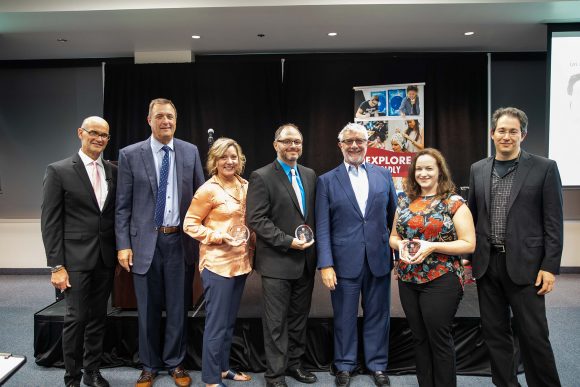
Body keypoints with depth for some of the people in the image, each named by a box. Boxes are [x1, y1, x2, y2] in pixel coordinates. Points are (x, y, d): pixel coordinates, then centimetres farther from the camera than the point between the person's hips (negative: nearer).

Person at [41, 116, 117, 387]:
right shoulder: (59, 171, -5)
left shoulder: (113, 171, 7)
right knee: (76, 318, 2)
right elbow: (50, 222, -7)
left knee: (98, 317, 13)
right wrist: (56, 265, -11)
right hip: (76, 258, -4)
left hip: (106, 258, 4)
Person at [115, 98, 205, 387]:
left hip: (180, 240, 1)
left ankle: (175, 363, 29)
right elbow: (123, 205, -1)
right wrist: (123, 244, -6)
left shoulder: (190, 152, 3)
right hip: (145, 241, -1)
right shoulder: (130, 154, -1)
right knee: (148, 308, 11)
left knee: (177, 306, 11)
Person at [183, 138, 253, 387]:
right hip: (217, 263, -7)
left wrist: (251, 246, 6)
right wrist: (221, 237, -20)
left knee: (229, 321, 18)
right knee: (216, 324, 0)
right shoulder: (208, 189, -13)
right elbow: (189, 225, -11)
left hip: (240, 262, 7)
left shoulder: (245, 186, 6)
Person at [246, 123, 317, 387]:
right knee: (276, 322, 5)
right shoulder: (261, 177, -8)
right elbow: (256, 219, -14)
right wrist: (287, 241, -18)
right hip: (277, 261, -6)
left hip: (305, 260, 6)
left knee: (299, 317, 17)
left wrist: (313, 240, 3)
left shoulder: (310, 175, 10)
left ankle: (294, 363, 34)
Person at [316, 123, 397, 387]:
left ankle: (378, 365, 31)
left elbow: (394, 216, 9)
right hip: (345, 261, -2)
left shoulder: (384, 175, 6)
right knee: (345, 317, 11)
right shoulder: (326, 181, 0)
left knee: (377, 315, 13)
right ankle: (345, 366, 30)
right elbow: (322, 227, -4)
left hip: (379, 259, 2)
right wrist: (325, 265, -10)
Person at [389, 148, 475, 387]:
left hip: (440, 280, -5)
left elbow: (469, 244, -10)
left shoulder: (454, 203, -6)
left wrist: (432, 246, -21)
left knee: (439, 339, 3)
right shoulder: (406, 202, 9)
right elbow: (393, 236, 15)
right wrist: (400, 244, -8)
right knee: (419, 338, 13)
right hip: (408, 280, 5)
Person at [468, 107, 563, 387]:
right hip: (486, 264, 4)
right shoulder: (478, 169, 8)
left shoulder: (544, 168, -2)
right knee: (494, 333, 12)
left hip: (525, 265, -3)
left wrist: (550, 267, -9)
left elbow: (553, 223, -4)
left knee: (533, 335, 3)